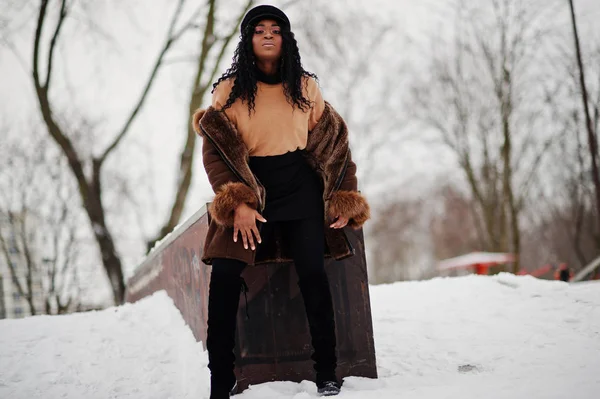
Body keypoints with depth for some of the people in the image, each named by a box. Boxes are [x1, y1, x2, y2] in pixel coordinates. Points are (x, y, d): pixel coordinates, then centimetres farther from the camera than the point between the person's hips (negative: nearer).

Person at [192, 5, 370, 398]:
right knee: (225, 276, -14)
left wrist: (343, 199, 2)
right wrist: (237, 203, -17)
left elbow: (333, 143, 11)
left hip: (300, 188, 1)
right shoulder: (230, 89, 5)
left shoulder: (305, 86, 9)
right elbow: (215, 149, -4)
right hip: (247, 189, 0)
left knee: (313, 273, -8)